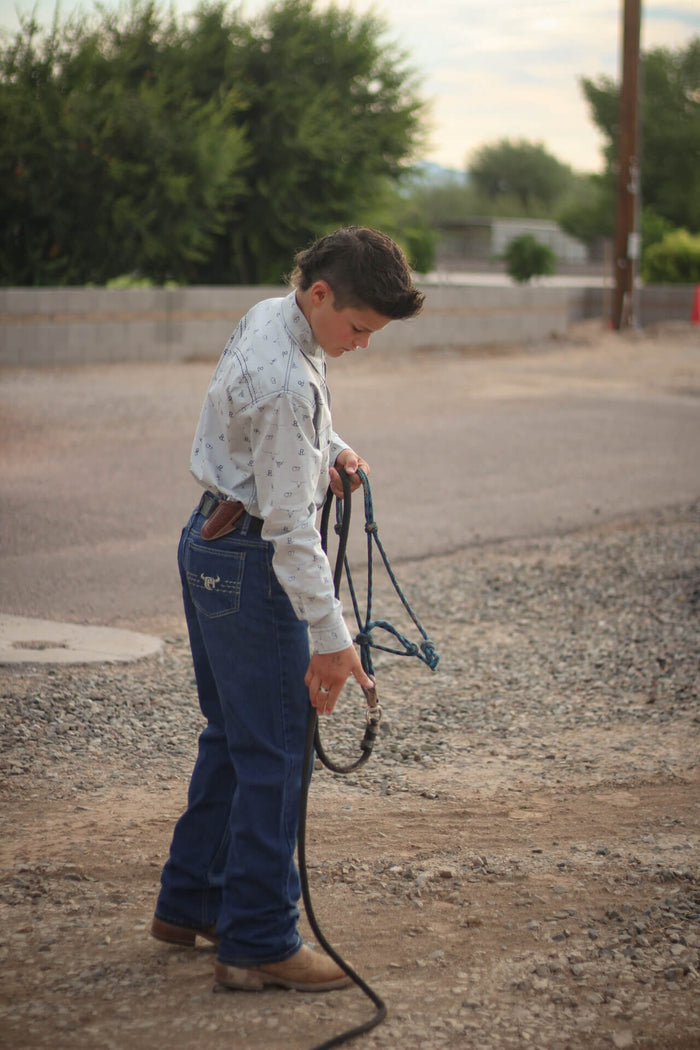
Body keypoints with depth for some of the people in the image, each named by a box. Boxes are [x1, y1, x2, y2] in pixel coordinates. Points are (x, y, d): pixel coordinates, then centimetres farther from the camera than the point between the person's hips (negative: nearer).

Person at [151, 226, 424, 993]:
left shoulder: (269, 318, 4)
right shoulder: (286, 382, -26)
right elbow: (291, 525, -25)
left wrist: (329, 449, 6)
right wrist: (330, 636, -22)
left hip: (211, 541, 10)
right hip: (248, 564, -10)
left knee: (232, 732, 19)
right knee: (273, 750, -3)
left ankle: (189, 900, 30)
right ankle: (259, 944, 4)